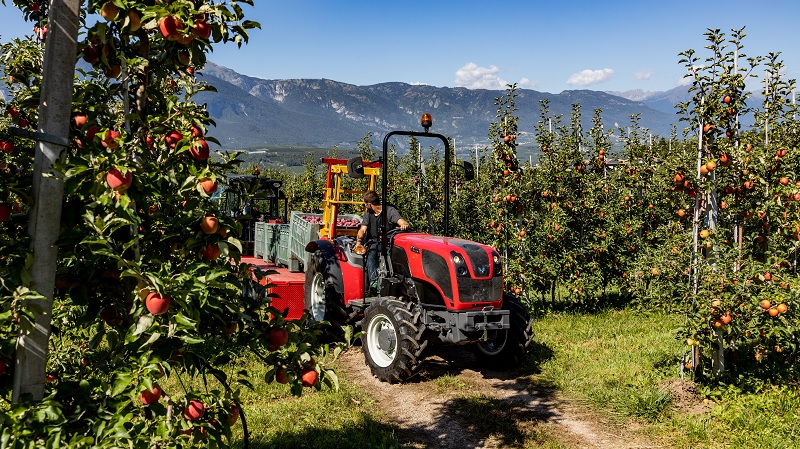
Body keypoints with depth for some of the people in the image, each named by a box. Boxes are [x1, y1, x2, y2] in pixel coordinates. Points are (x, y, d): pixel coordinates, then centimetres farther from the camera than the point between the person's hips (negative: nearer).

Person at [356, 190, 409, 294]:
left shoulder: (390, 211, -2)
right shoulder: (368, 213, 15)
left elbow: (401, 221, -17)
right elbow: (363, 229, 6)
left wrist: (404, 225, -44)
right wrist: (359, 241, -15)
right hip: (374, 243, 3)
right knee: (371, 253, -30)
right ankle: (373, 282, -43)